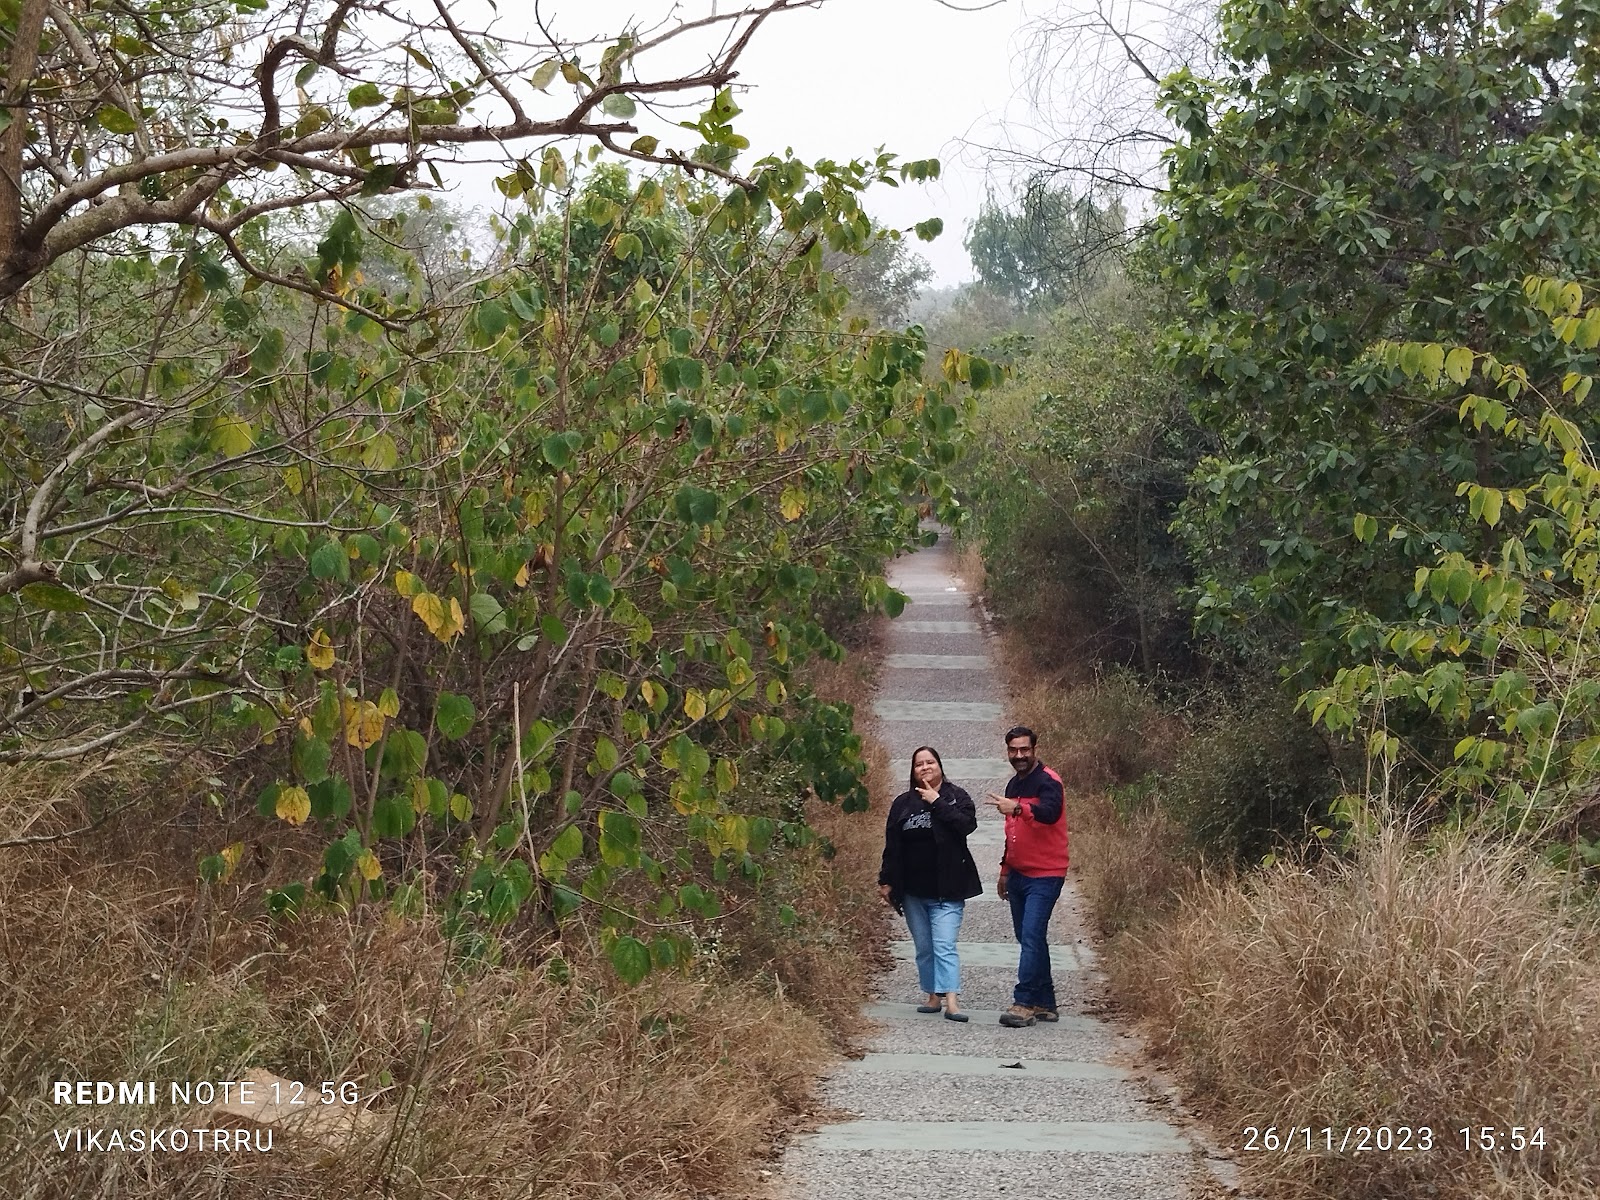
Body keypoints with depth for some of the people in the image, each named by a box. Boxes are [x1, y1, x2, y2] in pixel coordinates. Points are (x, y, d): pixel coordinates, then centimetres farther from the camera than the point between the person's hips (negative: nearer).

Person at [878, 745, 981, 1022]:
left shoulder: (956, 797, 1)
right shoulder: (903, 803, 9)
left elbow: (968, 824, -19)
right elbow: (892, 845, 10)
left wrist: (937, 803, -17)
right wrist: (886, 881, 6)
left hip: (946, 890, -4)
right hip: (913, 890, 4)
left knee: (944, 945, -14)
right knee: (924, 948, 9)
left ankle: (951, 1001, -19)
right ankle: (934, 996, 20)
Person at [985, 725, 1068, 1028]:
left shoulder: (1048, 781, -12)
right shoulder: (1014, 784, 16)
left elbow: (1050, 812, -34)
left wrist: (1018, 808, -50)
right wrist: (1005, 870, 27)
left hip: (1044, 875, -9)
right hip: (1018, 875, 9)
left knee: (1032, 937, -14)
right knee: (1029, 938, 12)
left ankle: (1024, 1004, -14)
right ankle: (1045, 1004, 19)